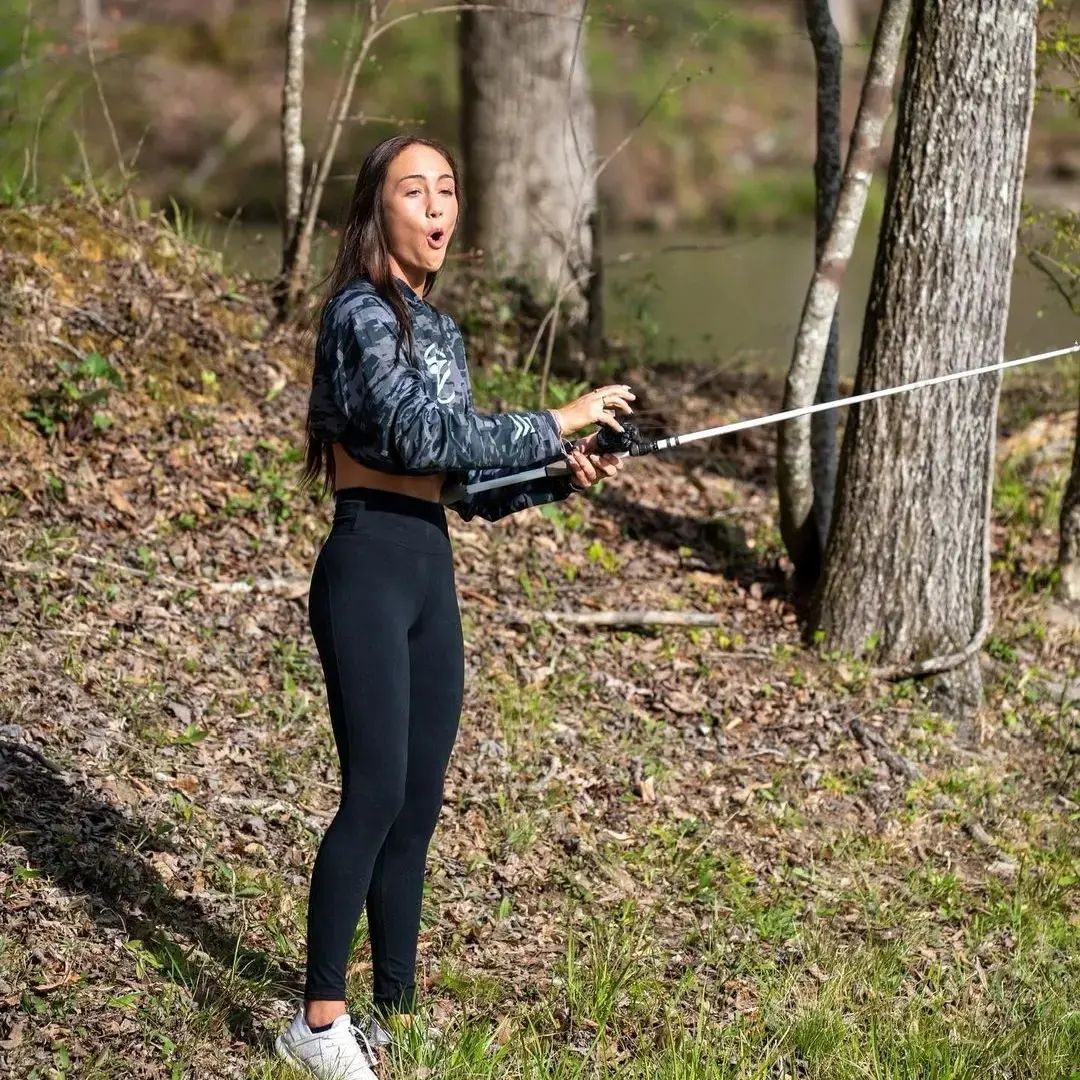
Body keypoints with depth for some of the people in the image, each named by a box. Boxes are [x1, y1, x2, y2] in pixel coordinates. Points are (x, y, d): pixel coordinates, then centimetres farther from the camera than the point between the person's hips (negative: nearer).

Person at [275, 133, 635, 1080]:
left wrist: (556, 477, 1)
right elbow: (421, 435, -21)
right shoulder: (361, 316, -10)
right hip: (368, 568, -8)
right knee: (376, 794, -8)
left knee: (419, 802, 9)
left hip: (430, 571, 8)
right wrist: (555, 425, -18)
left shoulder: (439, 328, 16)